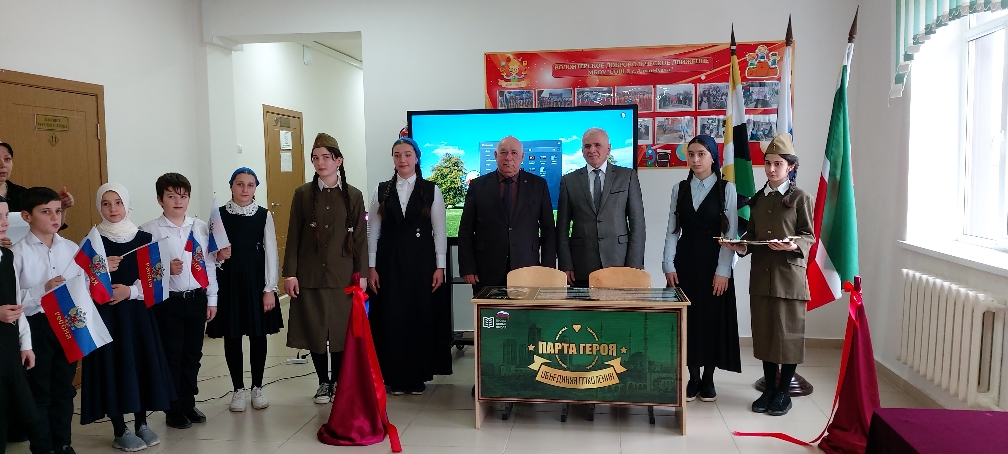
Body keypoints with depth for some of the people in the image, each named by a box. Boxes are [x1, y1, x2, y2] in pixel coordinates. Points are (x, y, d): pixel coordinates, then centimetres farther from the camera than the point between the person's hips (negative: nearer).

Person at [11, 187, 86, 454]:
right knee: (39, 392, 9)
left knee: (64, 389, 15)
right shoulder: (18, 252, -9)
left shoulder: (72, 248, 3)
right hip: (36, 326, -4)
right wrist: (43, 290, -23)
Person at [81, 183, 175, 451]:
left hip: (137, 311, 2)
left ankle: (141, 424, 21)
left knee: (143, 363, 5)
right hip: (106, 313, -2)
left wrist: (130, 291, -13)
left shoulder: (144, 238, 3)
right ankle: (120, 432, 13)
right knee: (114, 365, 0)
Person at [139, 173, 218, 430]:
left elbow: (209, 264, 7)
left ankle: (189, 404, 28)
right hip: (167, 301, -3)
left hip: (197, 298, 4)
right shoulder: (149, 231, -7)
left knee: (193, 355, 13)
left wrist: (212, 298, 7)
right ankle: (174, 410, 21)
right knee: (171, 356, 7)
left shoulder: (200, 227, 4)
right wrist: (165, 269, -26)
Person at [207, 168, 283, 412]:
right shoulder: (220, 214, -1)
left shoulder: (264, 215, -1)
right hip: (228, 281, 0)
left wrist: (270, 289, -6)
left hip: (256, 280, 0)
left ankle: (257, 387, 22)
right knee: (232, 336, 6)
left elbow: (271, 253, -2)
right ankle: (239, 389, 21)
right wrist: (218, 255, -19)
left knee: (258, 334, 7)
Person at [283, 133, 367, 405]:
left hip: (343, 275, 0)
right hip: (309, 275, 1)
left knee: (341, 330, 5)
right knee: (314, 330, 6)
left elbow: (360, 237, 3)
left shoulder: (354, 196, 4)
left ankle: (338, 381, 22)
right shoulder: (303, 194, 4)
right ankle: (323, 382, 22)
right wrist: (289, 273, -3)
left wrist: (361, 273, -1)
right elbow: (293, 236, 3)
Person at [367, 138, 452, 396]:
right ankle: (395, 377, 16)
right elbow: (373, 231, 5)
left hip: (421, 260, -1)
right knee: (391, 318, 3)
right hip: (389, 261, 1)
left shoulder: (431, 190, 1)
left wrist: (440, 267, -5)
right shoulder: (381, 190, 5)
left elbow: (440, 231, 0)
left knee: (421, 317, 3)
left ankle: (418, 376, 17)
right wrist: (371, 267, -1)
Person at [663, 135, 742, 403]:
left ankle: (708, 379, 18)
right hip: (684, 262, 2)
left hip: (713, 262, -2)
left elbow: (731, 233, -6)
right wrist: (669, 265, -3)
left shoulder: (726, 189, -2)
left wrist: (723, 270, -12)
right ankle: (693, 377, 17)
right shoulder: (679, 189, 7)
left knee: (712, 318, 4)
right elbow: (672, 230, 5)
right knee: (687, 317, 4)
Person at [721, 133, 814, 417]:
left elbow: (809, 236, -4)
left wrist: (793, 245, -24)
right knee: (764, 333, 9)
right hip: (761, 276, 5)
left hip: (789, 276, -5)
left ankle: (783, 393, 15)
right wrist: (740, 246, -9)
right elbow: (751, 234, 11)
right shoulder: (757, 199, 12)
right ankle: (769, 389, 21)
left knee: (788, 333, 2)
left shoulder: (800, 198, -2)